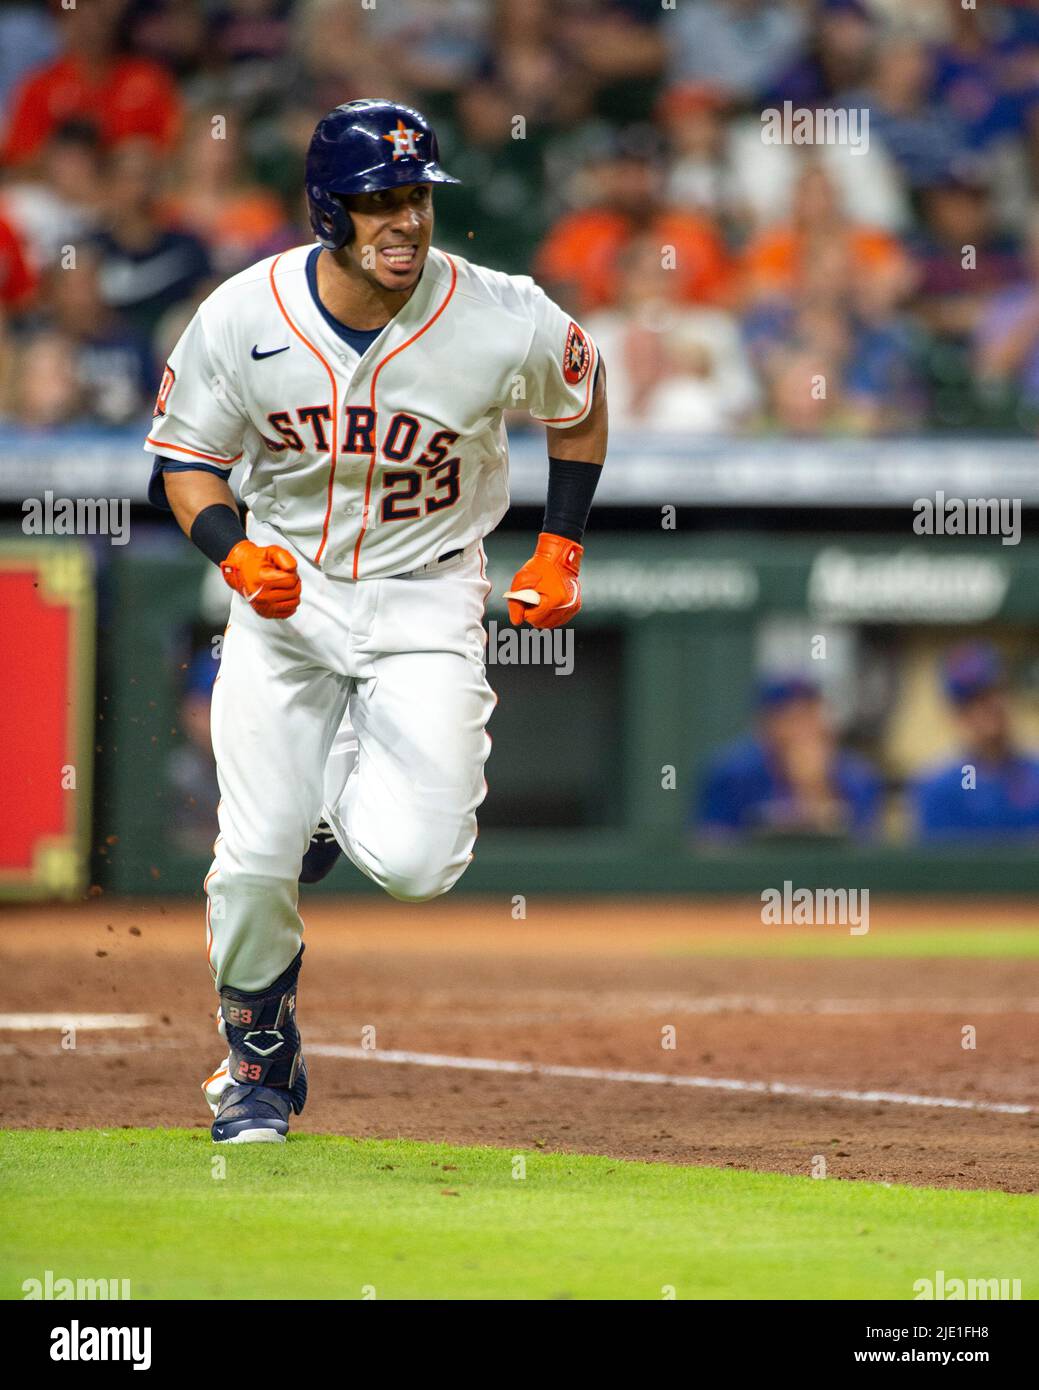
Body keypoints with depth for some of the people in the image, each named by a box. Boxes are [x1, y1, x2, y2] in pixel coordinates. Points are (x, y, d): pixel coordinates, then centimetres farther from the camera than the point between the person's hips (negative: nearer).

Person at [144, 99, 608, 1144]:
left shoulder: (507, 324, -18)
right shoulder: (243, 319, -15)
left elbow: (581, 401, 5)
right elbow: (184, 459, -2)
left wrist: (560, 548, 0)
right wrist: (237, 551, -21)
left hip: (425, 596, -1)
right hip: (284, 590, 1)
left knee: (412, 864, -18)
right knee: (254, 861, -4)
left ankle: (351, 788, 20)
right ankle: (260, 1061, 24)